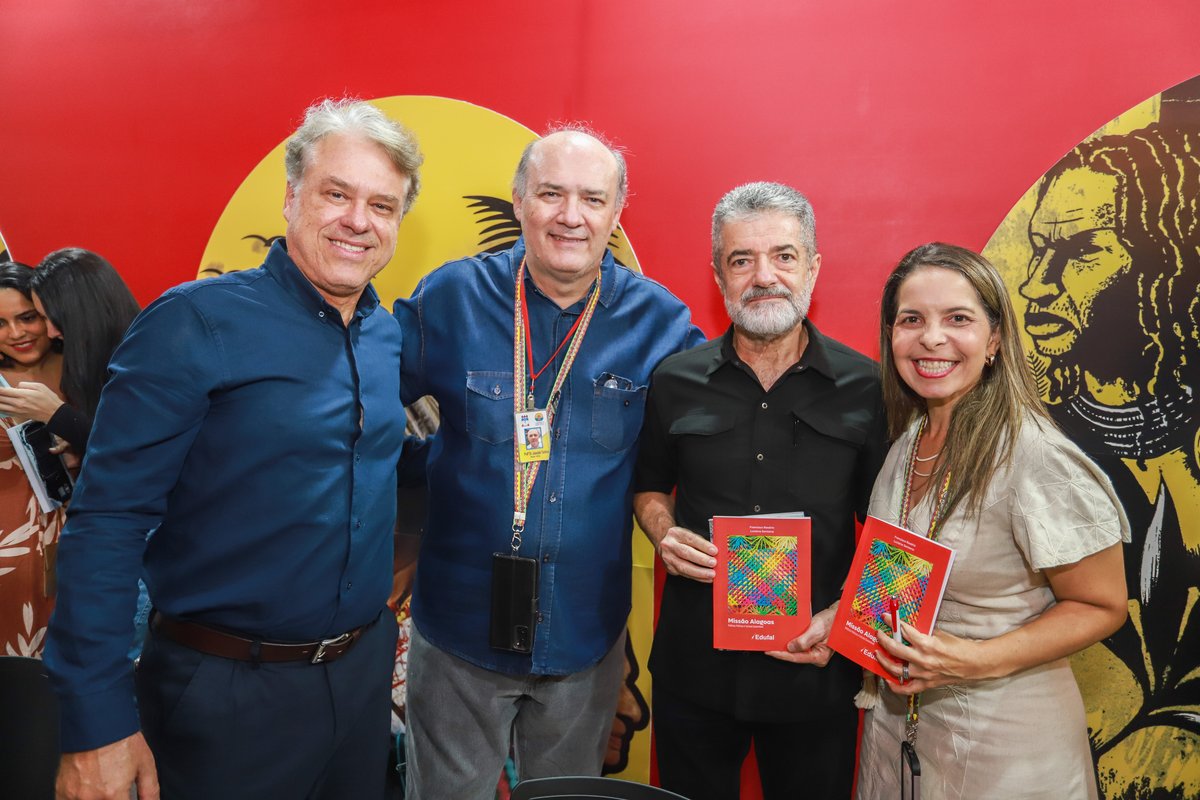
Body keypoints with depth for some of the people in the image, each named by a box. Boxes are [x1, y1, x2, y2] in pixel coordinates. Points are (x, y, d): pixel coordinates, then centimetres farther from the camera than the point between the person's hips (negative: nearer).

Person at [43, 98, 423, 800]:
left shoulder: (390, 334, 2)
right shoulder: (197, 323, -16)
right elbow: (109, 519, -18)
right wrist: (97, 721, -18)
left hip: (366, 665, 6)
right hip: (228, 693, -5)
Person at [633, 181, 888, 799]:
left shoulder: (866, 387, -6)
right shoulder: (675, 382, -2)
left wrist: (846, 613, -12)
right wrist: (664, 534, -8)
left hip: (815, 667, -1)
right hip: (693, 662, 1)